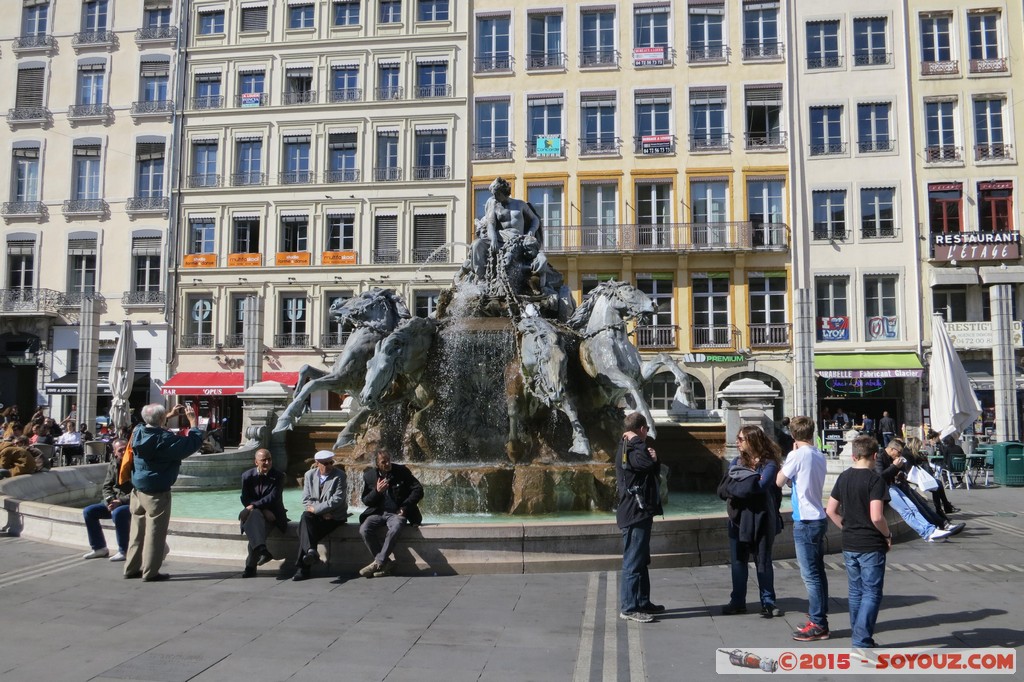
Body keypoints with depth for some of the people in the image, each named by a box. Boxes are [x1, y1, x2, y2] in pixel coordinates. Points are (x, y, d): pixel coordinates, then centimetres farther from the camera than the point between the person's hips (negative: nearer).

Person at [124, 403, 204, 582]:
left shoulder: (138, 432, -1)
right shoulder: (165, 439, -21)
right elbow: (195, 442, -17)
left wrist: (170, 415, 22)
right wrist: (193, 420, -6)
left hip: (138, 490, 7)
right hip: (157, 493, -7)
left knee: (138, 530, 16)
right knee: (155, 532, 1)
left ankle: (132, 568, 24)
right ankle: (150, 572, 5)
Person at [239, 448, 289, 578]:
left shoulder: (278, 476, -2)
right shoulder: (247, 476, 4)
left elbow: (273, 498, -14)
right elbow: (245, 499, -3)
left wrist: (254, 505, -27)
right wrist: (264, 510, -18)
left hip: (273, 513, -2)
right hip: (255, 511, 2)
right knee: (255, 517, -37)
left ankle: (251, 565, -35)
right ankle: (261, 549, -59)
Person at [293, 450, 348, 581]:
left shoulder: (339, 475, -4)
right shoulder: (309, 475, 9)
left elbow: (337, 500, -15)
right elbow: (306, 500, 3)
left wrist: (316, 509, -18)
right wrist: (323, 512, -13)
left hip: (334, 517, -4)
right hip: (316, 516, 4)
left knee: (304, 529, -27)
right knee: (305, 517, -32)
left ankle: (302, 567, -28)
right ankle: (311, 551, -48)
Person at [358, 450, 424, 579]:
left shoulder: (402, 471, -2)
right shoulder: (369, 475, 3)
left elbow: (418, 490, -2)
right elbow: (365, 500, 7)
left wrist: (405, 507, -10)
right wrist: (377, 491, -13)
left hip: (397, 513, -3)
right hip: (378, 513, 3)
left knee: (394, 529, -35)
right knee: (364, 529, -26)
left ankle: (378, 563, -25)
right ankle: (386, 563, -16)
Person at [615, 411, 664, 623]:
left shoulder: (631, 450, 16)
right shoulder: (629, 452, -15)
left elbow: (655, 470, 10)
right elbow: (648, 464, -31)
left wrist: (652, 458, -13)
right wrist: (637, 442, -17)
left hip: (640, 513, 11)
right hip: (635, 514, -11)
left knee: (641, 561, 18)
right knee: (633, 562, -6)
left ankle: (642, 602, 27)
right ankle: (628, 608, -1)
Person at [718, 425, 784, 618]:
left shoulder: (769, 464, -8)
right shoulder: (736, 463, 7)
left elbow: (759, 487, -24)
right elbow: (723, 490, -4)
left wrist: (734, 487, -12)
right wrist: (751, 480, -18)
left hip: (761, 520, -5)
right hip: (739, 519, 5)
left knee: (763, 562, 6)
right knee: (738, 561, 10)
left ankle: (768, 602, 18)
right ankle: (737, 602, 21)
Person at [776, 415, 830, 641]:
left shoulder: (797, 455, -15)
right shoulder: (819, 455, 7)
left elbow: (779, 481, -5)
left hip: (805, 521, -8)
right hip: (819, 518, 8)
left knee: (810, 575, -4)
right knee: (817, 572, 15)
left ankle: (817, 624, 1)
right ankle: (820, 618, 23)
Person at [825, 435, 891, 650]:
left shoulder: (843, 477, 5)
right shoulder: (875, 479, -14)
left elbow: (831, 510, 7)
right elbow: (876, 517, -22)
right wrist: (888, 535, -6)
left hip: (849, 545, 6)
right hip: (871, 545, -6)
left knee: (856, 591, 17)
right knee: (872, 593, 1)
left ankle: (858, 635, 26)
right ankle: (862, 641, -3)